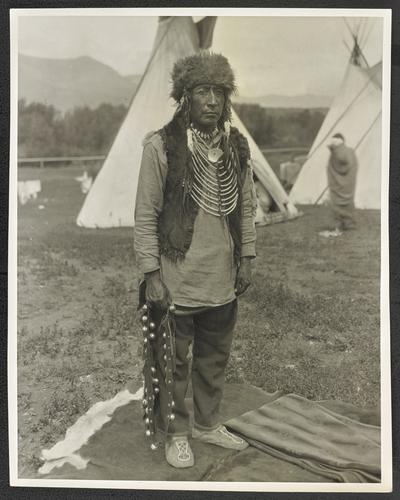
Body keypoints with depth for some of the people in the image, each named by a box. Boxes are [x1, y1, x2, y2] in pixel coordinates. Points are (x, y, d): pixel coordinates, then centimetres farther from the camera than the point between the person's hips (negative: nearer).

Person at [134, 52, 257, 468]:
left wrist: (246, 257, 8)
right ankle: (176, 432, 33)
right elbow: (145, 215, -11)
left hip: (223, 279, 5)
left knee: (215, 360, 19)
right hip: (177, 280, -5)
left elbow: (246, 207, 10)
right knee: (175, 362, 12)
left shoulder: (237, 145, 3)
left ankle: (208, 424, 40)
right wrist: (151, 273, -12)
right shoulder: (160, 146, -13)